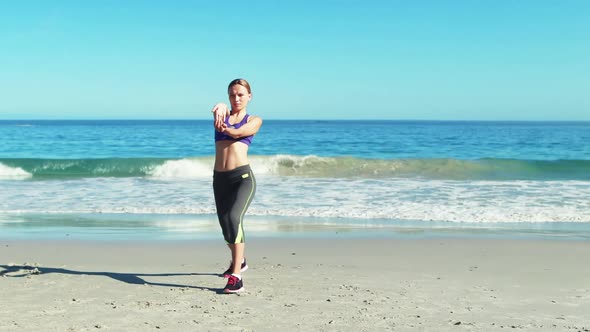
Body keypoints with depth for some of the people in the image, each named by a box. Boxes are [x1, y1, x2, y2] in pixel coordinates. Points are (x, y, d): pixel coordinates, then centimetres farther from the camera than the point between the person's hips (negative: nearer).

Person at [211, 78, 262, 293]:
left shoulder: (254, 121, 8)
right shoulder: (223, 115, 12)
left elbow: (239, 132, -14)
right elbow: (220, 108, -15)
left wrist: (226, 128, -37)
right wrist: (220, 108, -40)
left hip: (243, 176, -4)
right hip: (220, 178, 4)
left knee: (234, 218, -25)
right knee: (225, 225, 14)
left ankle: (236, 276, -28)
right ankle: (239, 261, 44)